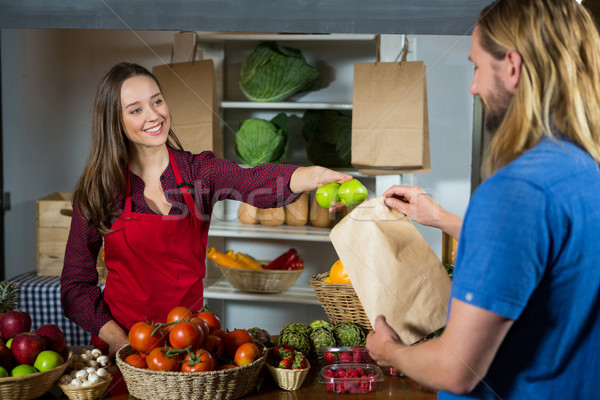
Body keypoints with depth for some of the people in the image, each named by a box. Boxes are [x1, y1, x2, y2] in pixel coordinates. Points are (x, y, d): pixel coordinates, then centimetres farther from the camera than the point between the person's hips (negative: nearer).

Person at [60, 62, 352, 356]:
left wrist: (316, 176, -41)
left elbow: (257, 182, -21)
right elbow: (76, 284, 2)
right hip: (121, 337, -1)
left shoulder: (200, 171, 1)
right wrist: (119, 341, -11)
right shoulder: (98, 189, -2)